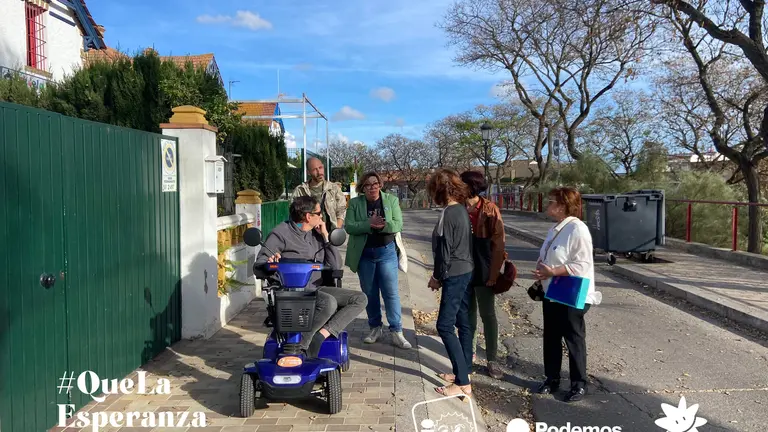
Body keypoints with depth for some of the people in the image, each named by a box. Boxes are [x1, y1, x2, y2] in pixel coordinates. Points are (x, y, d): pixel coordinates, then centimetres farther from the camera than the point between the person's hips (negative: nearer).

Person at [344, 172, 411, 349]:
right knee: (369, 293, 11)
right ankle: (375, 328, 25)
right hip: (364, 253, 1)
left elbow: (398, 224, -6)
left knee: (391, 292, -1)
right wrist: (369, 224, -23)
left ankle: (396, 332, 6)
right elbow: (349, 226, -9)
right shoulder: (355, 203, 0)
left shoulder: (391, 200, 1)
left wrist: (382, 225, -25)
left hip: (387, 251, -1)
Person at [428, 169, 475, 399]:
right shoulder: (462, 210, 9)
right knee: (463, 323, 15)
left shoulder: (449, 213, -18)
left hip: (455, 275, -9)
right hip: (466, 271, 9)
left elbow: (445, 250, -18)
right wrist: (441, 274, 16)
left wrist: (437, 276, -5)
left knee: (445, 326, -5)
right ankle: (464, 371, 25)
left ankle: (462, 383, -3)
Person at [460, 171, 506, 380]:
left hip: (483, 270, -4)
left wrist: (493, 273, -13)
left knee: (488, 314, 4)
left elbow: (498, 244, -9)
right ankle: (470, 351, 31)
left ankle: (492, 360, 13)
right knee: (468, 313, 16)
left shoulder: (490, 210, -9)